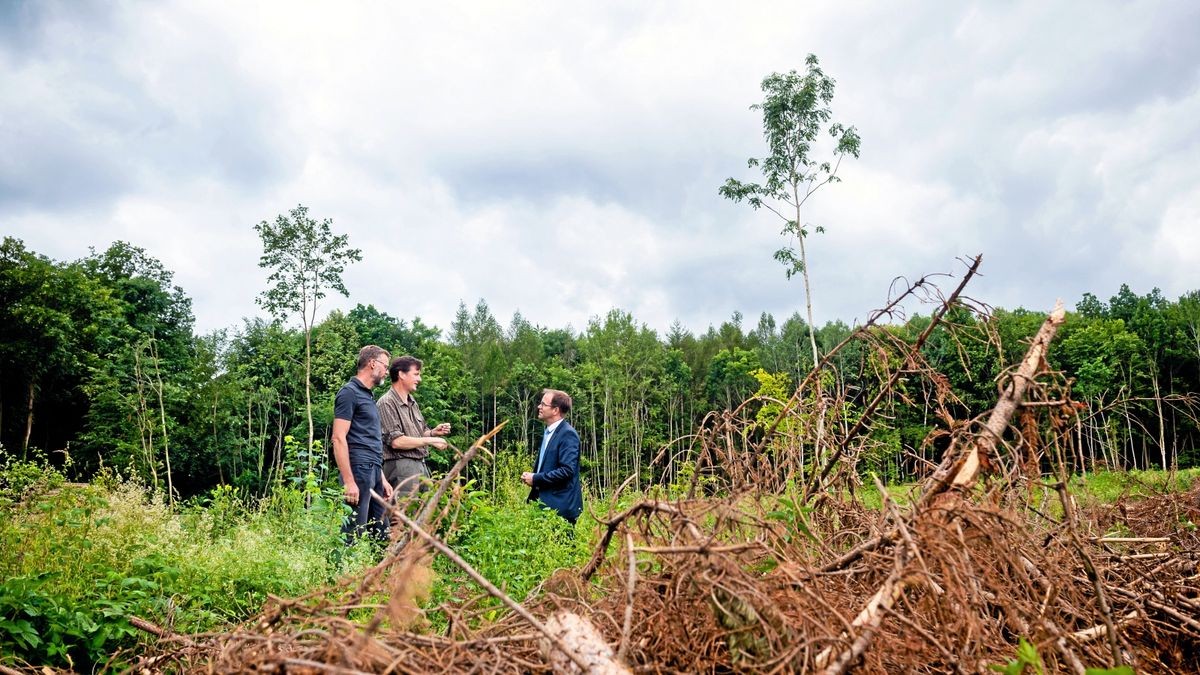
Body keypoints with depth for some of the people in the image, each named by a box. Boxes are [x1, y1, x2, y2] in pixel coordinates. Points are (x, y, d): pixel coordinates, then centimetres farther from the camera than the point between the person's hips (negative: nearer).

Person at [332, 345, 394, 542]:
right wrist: (349, 481, -20)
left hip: (373, 472, 9)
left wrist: (382, 479, 21)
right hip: (358, 470, -9)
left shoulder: (368, 396, 21)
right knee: (354, 536, -8)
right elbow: (339, 439, -14)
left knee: (382, 535, 11)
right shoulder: (349, 392, -6)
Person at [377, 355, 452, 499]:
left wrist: (433, 432, 3)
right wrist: (430, 440, -13)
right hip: (401, 466, -9)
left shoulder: (412, 402, 16)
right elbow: (396, 441, -18)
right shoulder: (387, 403, -11)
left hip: (421, 465, 9)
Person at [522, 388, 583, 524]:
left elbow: (567, 470, -23)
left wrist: (536, 479, -16)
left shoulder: (567, 434, -15)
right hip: (547, 504, 9)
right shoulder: (549, 432, 14)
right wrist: (531, 476, 5)